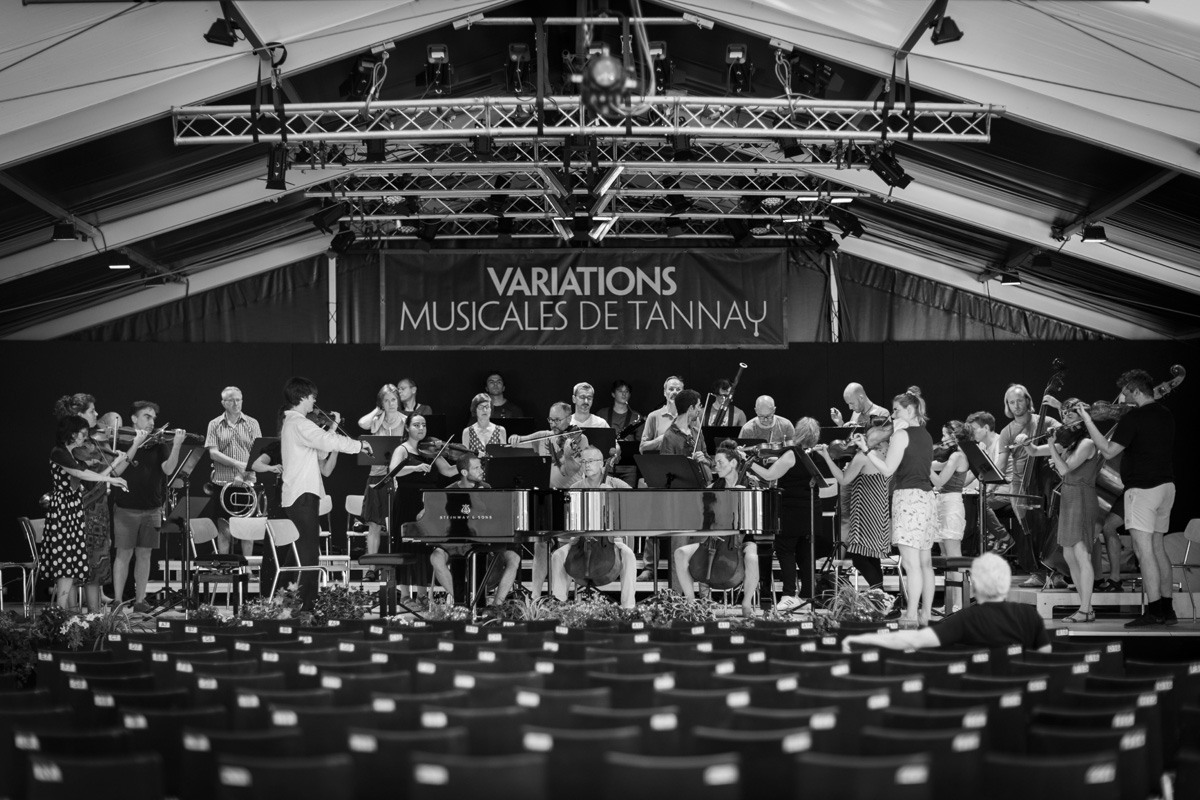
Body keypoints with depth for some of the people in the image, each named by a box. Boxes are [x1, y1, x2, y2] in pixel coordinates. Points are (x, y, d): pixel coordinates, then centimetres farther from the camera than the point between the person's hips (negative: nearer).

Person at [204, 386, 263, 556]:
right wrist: (238, 464, -17)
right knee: (224, 529, 2)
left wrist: (246, 473, -17)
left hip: (247, 483, 0)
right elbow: (213, 453, -5)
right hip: (222, 482, 0)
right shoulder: (215, 425, 6)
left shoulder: (252, 424, 6)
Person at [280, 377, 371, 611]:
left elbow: (320, 450, 20)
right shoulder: (299, 423, -14)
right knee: (310, 554, -8)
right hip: (303, 495, -10)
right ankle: (307, 604, -8)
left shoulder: (291, 423, 19)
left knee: (306, 553, 13)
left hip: (296, 496, 10)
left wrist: (331, 429, 12)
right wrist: (360, 445, -15)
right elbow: (329, 442, -26)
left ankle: (306, 602, 17)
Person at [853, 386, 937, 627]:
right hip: (927, 497, 9)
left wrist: (866, 449, -7)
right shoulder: (926, 436, 15)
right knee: (924, 561, 10)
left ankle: (911, 615, -14)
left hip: (908, 497, -9)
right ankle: (925, 614, 12)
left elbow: (888, 469, -11)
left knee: (910, 561, -11)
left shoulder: (902, 434, -9)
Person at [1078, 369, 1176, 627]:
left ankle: (1153, 611, -12)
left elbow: (1108, 451, -14)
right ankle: (1167, 609, 15)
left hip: (1143, 487, -9)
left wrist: (1088, 421, -8)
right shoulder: (1166, 415, 12)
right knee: (1157, 547, 14)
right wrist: (1117, 421, 22)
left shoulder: (1134, 418, -14)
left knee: (1143, 549, -9)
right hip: (1166, 486, 9)